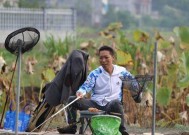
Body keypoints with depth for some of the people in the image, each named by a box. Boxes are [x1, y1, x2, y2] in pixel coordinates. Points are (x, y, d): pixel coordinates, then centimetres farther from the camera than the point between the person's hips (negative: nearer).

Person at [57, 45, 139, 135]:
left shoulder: (121, 72, 5)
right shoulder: (95, 74, 2)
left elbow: (134, 83, 17)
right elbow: (86, 86, -12)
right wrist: (80, 92, -34)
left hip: (111, 105, -2)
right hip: (95, 103, 2)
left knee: (116, 103, -39)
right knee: (72, 100, -14)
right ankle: (72, 126, -4)